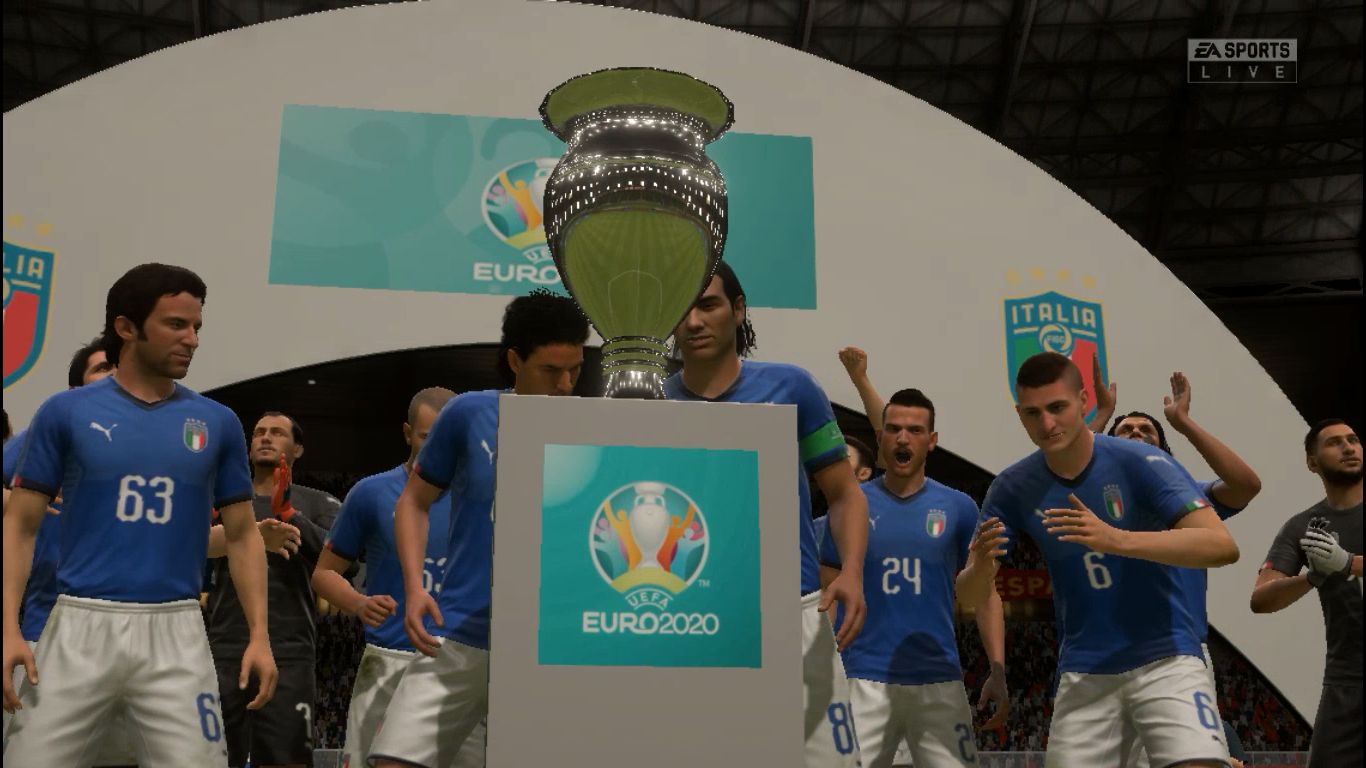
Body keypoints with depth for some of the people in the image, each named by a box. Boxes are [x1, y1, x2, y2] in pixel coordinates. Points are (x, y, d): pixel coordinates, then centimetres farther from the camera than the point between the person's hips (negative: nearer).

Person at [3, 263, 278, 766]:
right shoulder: (66, 412, 2)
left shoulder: (218, 422, 5)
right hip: (80, 625, 0)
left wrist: (259, 635, 1)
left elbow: (242, 535, 9)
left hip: (175, 630, 1)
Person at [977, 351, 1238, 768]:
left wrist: (1118, 540, -37)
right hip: (1084, 673, 3)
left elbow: (1223, 545, -23)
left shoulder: (1139, 461, -13)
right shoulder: (1012, 488, -3)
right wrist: (979, 568, -25)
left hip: (1165, 658, -3)